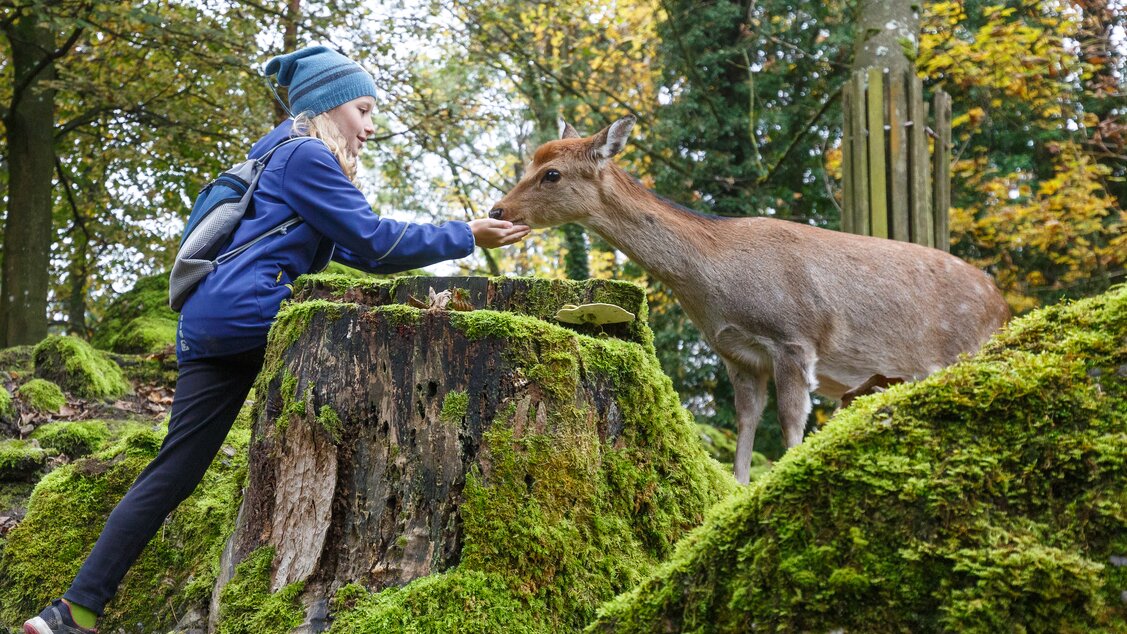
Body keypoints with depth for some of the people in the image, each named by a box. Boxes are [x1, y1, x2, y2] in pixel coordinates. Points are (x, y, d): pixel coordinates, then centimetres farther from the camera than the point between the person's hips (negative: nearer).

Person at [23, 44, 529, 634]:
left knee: (172, 472, 5)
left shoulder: (284, 158, 29)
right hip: (246, 314, -10)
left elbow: (356, 251, 28)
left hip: (207, 331, 10)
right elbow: (374, 243, -8)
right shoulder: (306, 156, -3)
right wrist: (462, 236, 0)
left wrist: (457, 235, 23)